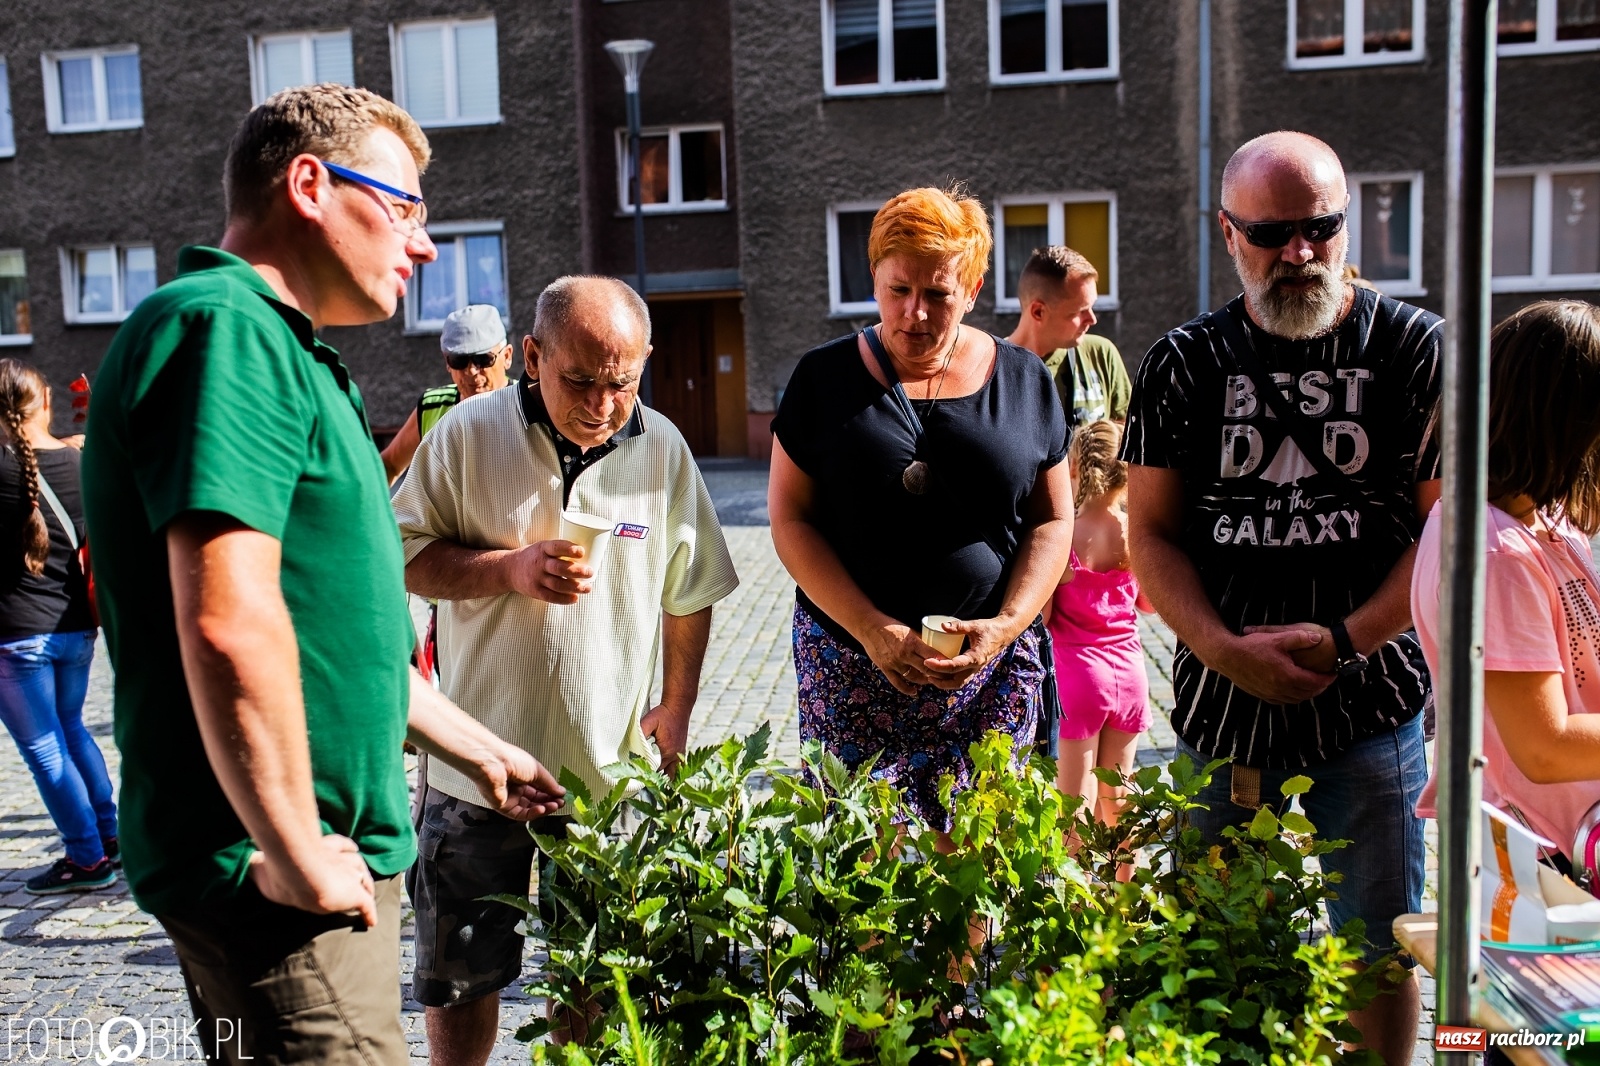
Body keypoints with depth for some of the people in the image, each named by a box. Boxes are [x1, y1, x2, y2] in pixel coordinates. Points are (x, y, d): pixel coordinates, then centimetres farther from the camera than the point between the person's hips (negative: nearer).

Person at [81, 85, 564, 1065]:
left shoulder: (275, 349, 17)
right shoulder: (226, 330, -17)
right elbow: (229, 625, -27)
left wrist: (479, 753, 22)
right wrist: (298, 859, -20)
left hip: (328, 853, 10)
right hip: (281, 877, -10)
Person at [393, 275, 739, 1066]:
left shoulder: (662, 448, -1)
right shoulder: (469, 433, -7)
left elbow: (690, 593, 9)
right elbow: (404, 555, -3)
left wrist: (676, 708, 9)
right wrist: (511, 568, -18)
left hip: (613, 764, 1)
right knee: (457, 975, 14)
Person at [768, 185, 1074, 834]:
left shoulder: (1024, 380, 6)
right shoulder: (825, 378, 3)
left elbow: (1052, 520, 8)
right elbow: (790, 518, -1)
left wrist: (1005, 625, -8)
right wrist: (873, 630, -12)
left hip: (992, 668, 1)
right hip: (853, 669, -1)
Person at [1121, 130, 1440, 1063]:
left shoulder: (1414, 348, -1)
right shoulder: (1186, 364, 3)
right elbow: (1153, 534, 2)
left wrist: (1341, 642, -16)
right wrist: (1226, 649, -13)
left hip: (1370, 703, -1)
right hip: (1222, 706, 2)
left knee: (1377, 949, 12)